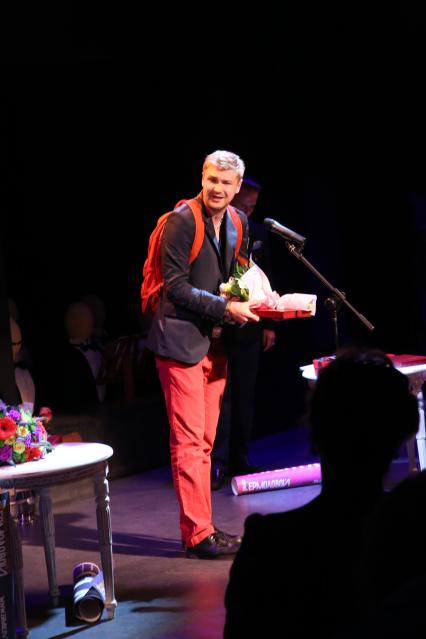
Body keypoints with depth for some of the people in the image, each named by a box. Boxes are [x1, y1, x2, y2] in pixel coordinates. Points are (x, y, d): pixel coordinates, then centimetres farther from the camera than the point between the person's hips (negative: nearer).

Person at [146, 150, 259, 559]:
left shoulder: (237, 224, 10)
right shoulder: (183, 221, -13)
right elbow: (176, 286, -16)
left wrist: (251, 304, 2)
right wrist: (225, 308, -19)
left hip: (214, 341, 8)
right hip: (182, 339, -8)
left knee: (204, 442, 12)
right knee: (189, 441, -7)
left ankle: (202, 528, 17)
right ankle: (197, 535, -5)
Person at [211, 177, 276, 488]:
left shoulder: (257, 232, 10)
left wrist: (269, 324, 11)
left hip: (248, 329, 5)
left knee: (245, 395, 8)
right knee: (220, 395, -7)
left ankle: (240, 459, 16)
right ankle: (218, 463, -3)